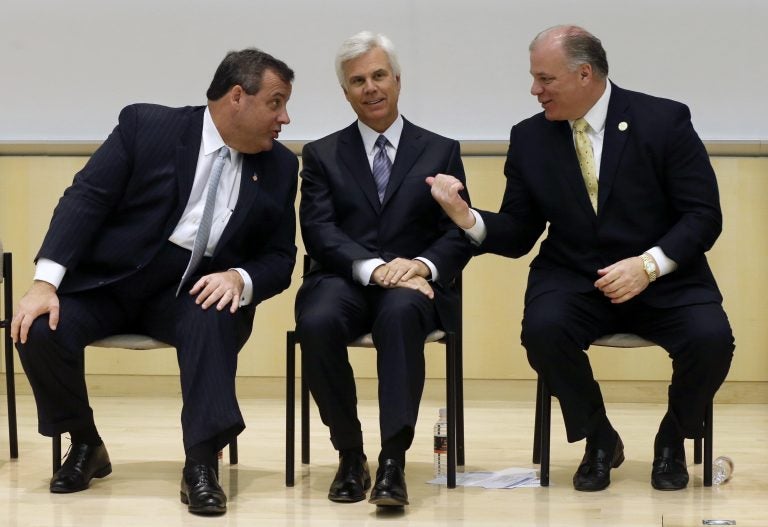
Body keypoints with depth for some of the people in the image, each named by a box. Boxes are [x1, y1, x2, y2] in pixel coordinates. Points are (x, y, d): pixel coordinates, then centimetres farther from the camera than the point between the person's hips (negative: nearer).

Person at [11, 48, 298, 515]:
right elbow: (87, 197, -9)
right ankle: (86, 445, 1)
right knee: (39, 331, -25)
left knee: (214, 319, -33)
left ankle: (201, 465, -30)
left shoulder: (280, 167, 5)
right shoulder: (146, 126, -4)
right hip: (108, 279, -1)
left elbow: (280, 260, 6)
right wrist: (45, 280, -21)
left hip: (195, 291, 1)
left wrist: (240, 278, -19)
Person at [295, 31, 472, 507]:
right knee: (317, 323, -34)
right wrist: (374, 267, -20)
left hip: (414, 285, -1)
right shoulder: (322, 155, 13)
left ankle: (393, 461, -37)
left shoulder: (441, 151, 13)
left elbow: (459, 234, 5)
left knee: (400, 313, -38)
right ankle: (350, 456, -17)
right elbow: (319, 231, -2)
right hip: (344, 280, 1)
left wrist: (422, 266, -18)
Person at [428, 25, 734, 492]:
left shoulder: (665, 121, -6)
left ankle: (672, 440, 5)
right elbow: (517, 235, 6)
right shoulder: (530, 138, 3)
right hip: (574, 281, 2)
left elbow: (704, 216, -7)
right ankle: (600, 440, -2)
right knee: (542, 329, -30)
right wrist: (468, 217, -15)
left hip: (664, 277, -1)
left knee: (711, 338, -29)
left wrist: (649, 264, -22)